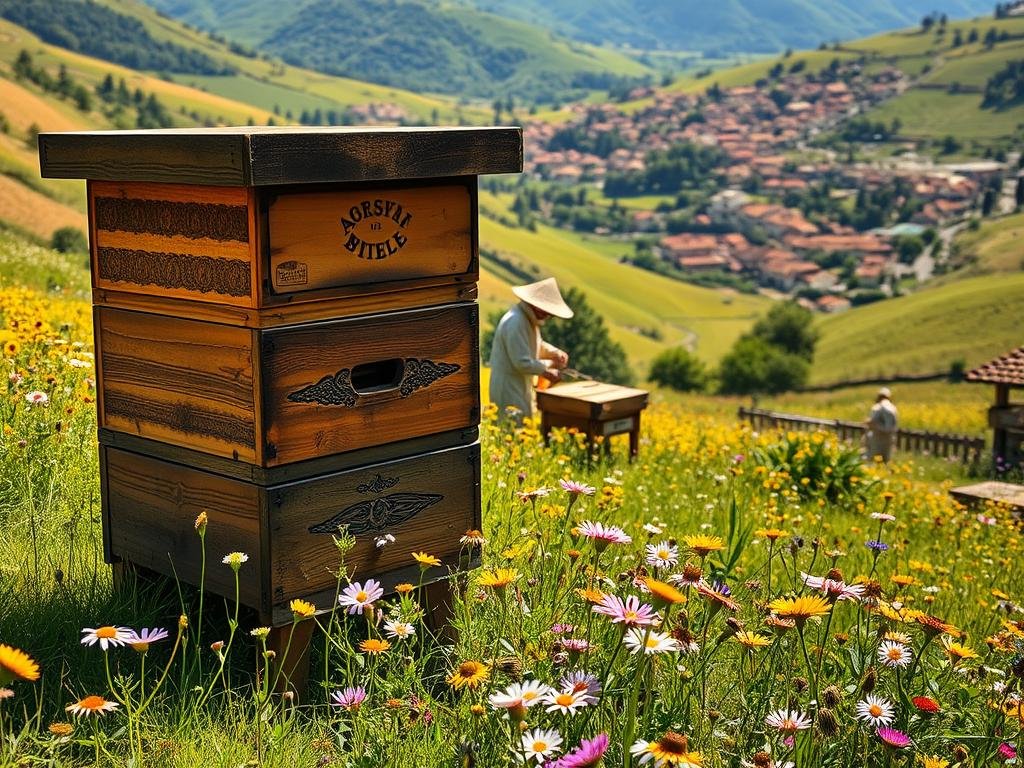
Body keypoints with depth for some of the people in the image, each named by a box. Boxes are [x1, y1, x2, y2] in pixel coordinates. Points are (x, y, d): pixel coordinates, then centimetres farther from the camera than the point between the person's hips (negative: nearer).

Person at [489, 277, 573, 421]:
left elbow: (538, 345, 24)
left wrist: (555, 352, 4)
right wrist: (549, 365, -13)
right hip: (508, 390, -10)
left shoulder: (529, 318, 9)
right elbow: (522, 363, -25)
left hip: (521, 387, 10)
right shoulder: (515, 323, -23)